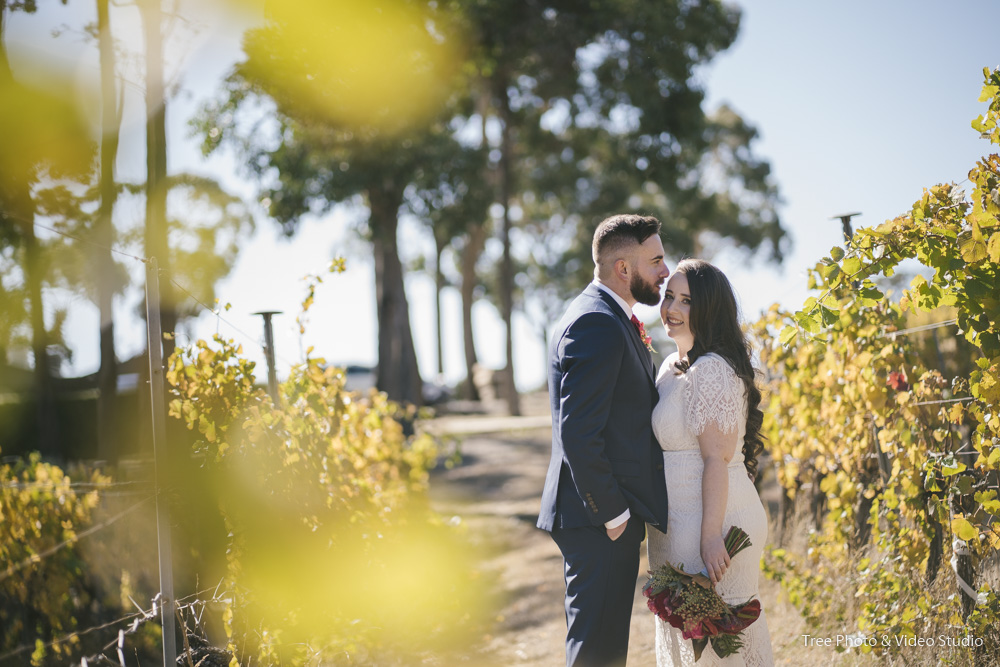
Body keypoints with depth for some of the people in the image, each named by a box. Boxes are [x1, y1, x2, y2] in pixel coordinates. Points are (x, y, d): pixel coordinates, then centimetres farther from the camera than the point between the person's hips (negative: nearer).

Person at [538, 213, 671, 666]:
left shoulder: (609, 319, 17)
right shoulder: (596, 323, -17)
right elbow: (577, 435, -23)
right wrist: (612, 513, -18)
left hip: (615, 511, 11)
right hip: (599, 522, -11)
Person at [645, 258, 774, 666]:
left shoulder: (711, 370, -17)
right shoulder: (674, 366, 14)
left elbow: (717, 459, -21)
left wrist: (711, 537, -23)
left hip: (710, 522, -10)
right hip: (678, 523, 10)